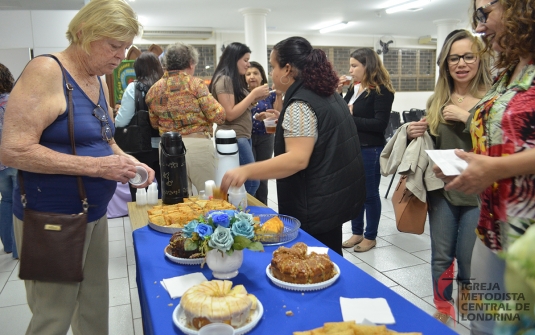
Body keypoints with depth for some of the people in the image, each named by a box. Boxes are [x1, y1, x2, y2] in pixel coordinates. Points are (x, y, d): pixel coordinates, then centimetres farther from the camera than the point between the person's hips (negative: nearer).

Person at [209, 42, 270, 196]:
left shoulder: (235, 79, 16)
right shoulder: (224, 79, -12)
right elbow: (230, 114, -18)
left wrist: (256, 98, 4)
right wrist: (253, 94, -16)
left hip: (243, 136, 9)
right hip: (234, 138, -9)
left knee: (244, 183, 9)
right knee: (251, 182, -6)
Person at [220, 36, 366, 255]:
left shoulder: (300, 104, -19)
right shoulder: (327, 94, 11)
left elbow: (297, 159, -28)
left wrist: (246, 171, -31)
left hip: (316, 204, -10)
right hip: (335, 195, 10)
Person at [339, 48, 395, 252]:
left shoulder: (381, 91, -12)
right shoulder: (354, 89, 10)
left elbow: (380, 124, -20)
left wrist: (351, 119, -18)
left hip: (370, 150, -7)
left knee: (370, 193, 5)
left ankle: (370, 237, 20)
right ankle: (357, 233, 29)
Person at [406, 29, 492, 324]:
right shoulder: (437, 101, 5)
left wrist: (467, 118, -24)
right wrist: (414, 133, -6)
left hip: (478, 193, -3)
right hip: (442, 190, 4)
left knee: (468, 258, 7)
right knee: (441, 255, 12)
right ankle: (442, 310, 35)